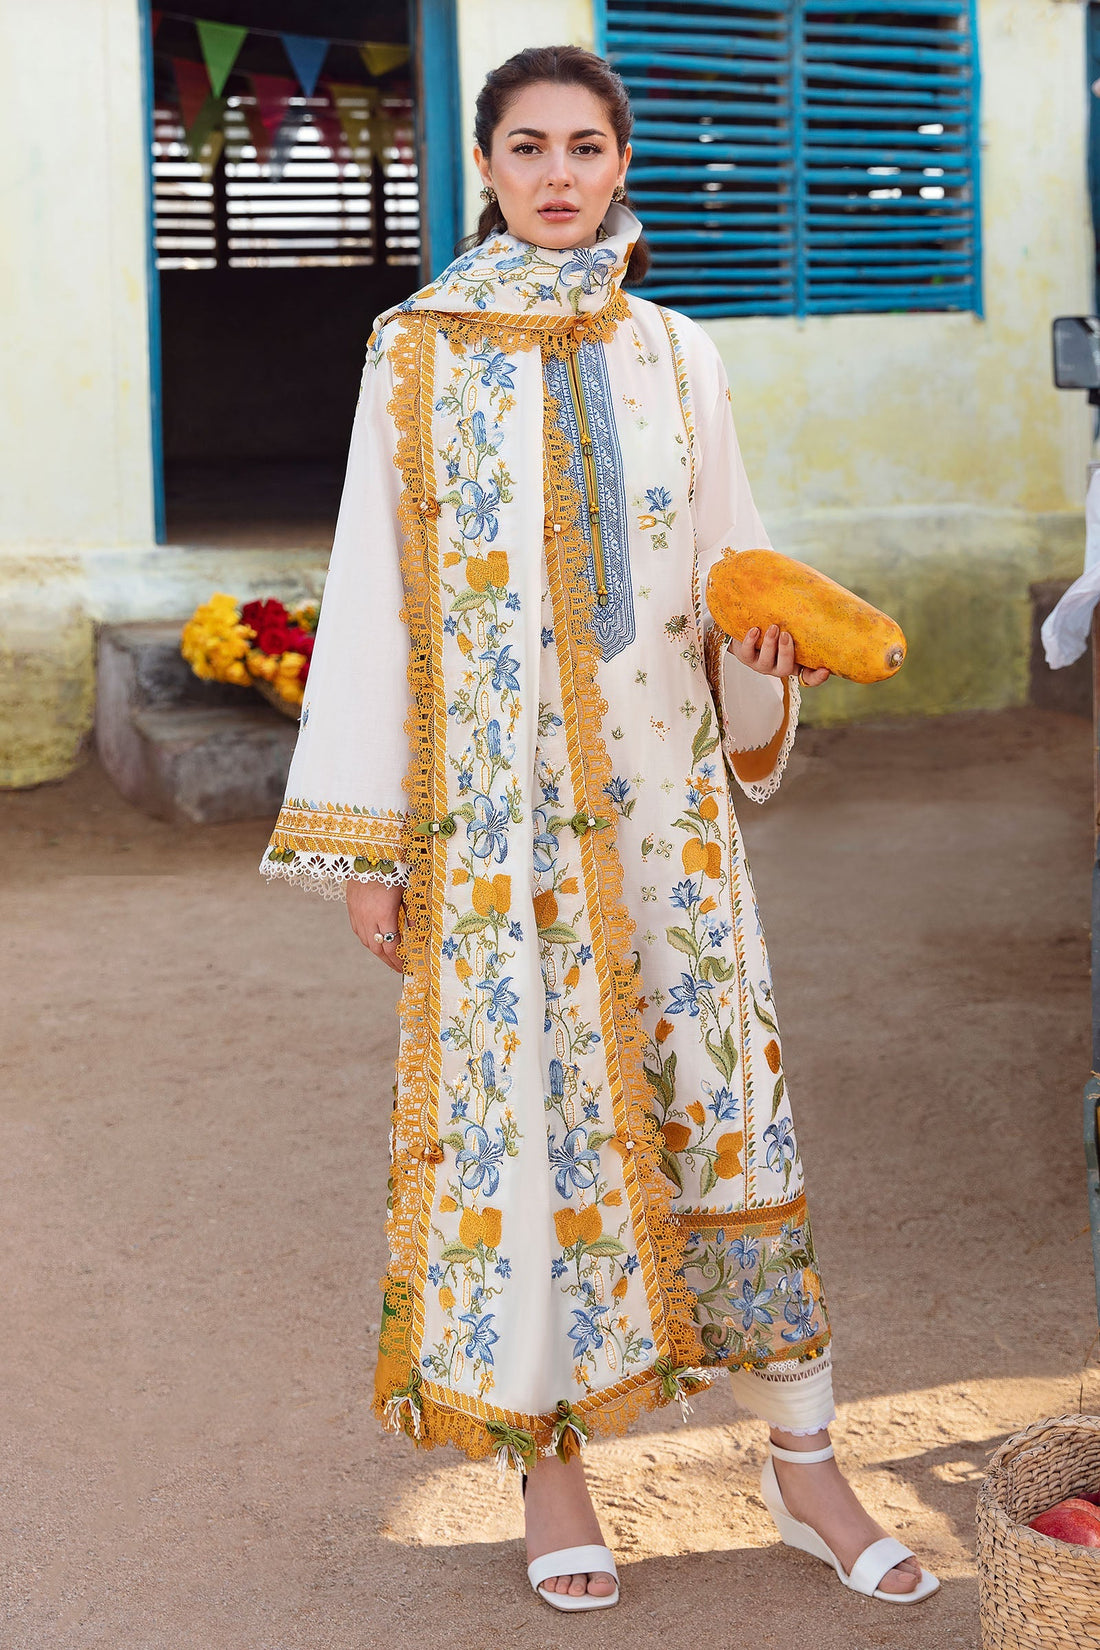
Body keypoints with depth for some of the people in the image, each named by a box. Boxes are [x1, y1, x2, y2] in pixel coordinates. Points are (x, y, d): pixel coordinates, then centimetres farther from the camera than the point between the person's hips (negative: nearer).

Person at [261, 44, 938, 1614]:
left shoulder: (670, 354, 9)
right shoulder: (419, 355, 2)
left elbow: (728, 560, 15)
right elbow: (374, 595, 0)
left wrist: (769, 638, -9)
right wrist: (362, 840, -4)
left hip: (661, 793, 2)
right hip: (494, 803, -2)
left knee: (724, 1092, 2)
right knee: (518, 1101, 2)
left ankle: (805, 1459, 14)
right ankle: (550, 1458, 18)